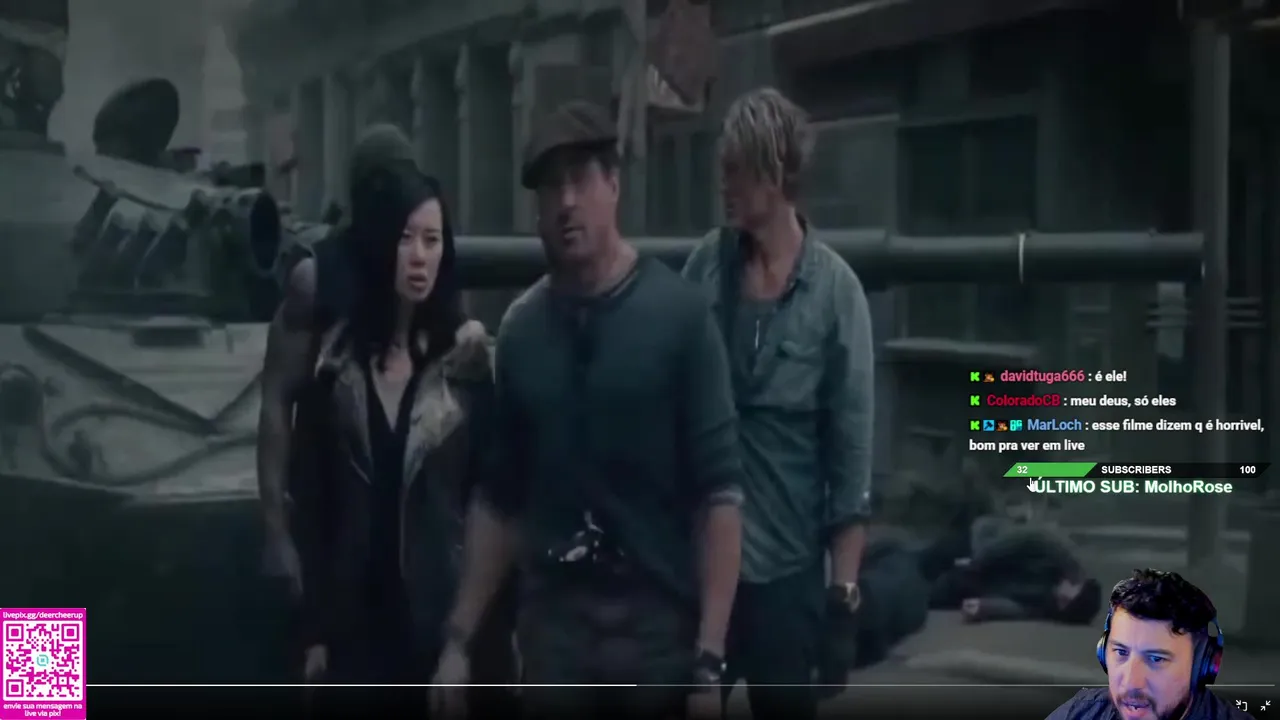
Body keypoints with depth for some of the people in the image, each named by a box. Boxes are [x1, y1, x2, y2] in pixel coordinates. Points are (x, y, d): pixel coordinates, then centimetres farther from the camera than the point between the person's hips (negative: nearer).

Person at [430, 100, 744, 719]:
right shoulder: (520, 330, 6)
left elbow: (719, 489, -9)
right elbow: (498, 498, 11)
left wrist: (710, 655, -14)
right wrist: (459, 637, 8)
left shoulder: (678, 315, -7)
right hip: (551, 629, 3)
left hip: (659, 628, -3)